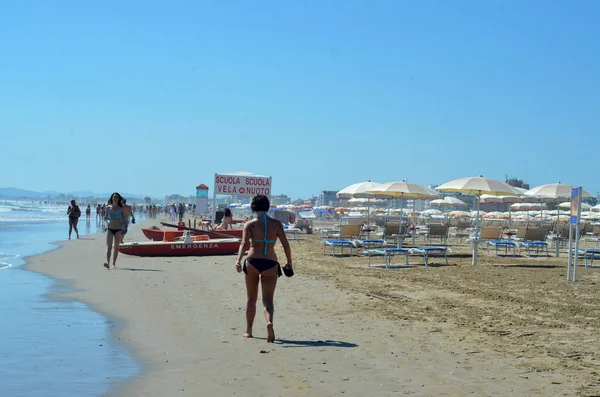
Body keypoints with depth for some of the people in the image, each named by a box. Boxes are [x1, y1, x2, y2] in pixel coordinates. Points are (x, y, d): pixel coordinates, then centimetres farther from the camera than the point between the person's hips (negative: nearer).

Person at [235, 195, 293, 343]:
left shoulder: (250, 224, 0)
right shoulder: (276, 224, 4)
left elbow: (244, 243, -13)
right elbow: (286, 245, 1)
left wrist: (238, 260, -21)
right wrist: (289, 263, 11)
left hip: (253, 262, 0)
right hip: (270, 264, 0)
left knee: (251, 299, 15)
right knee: (268, 299, 3)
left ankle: (248, 331, 23)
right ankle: (269, 322, -27)